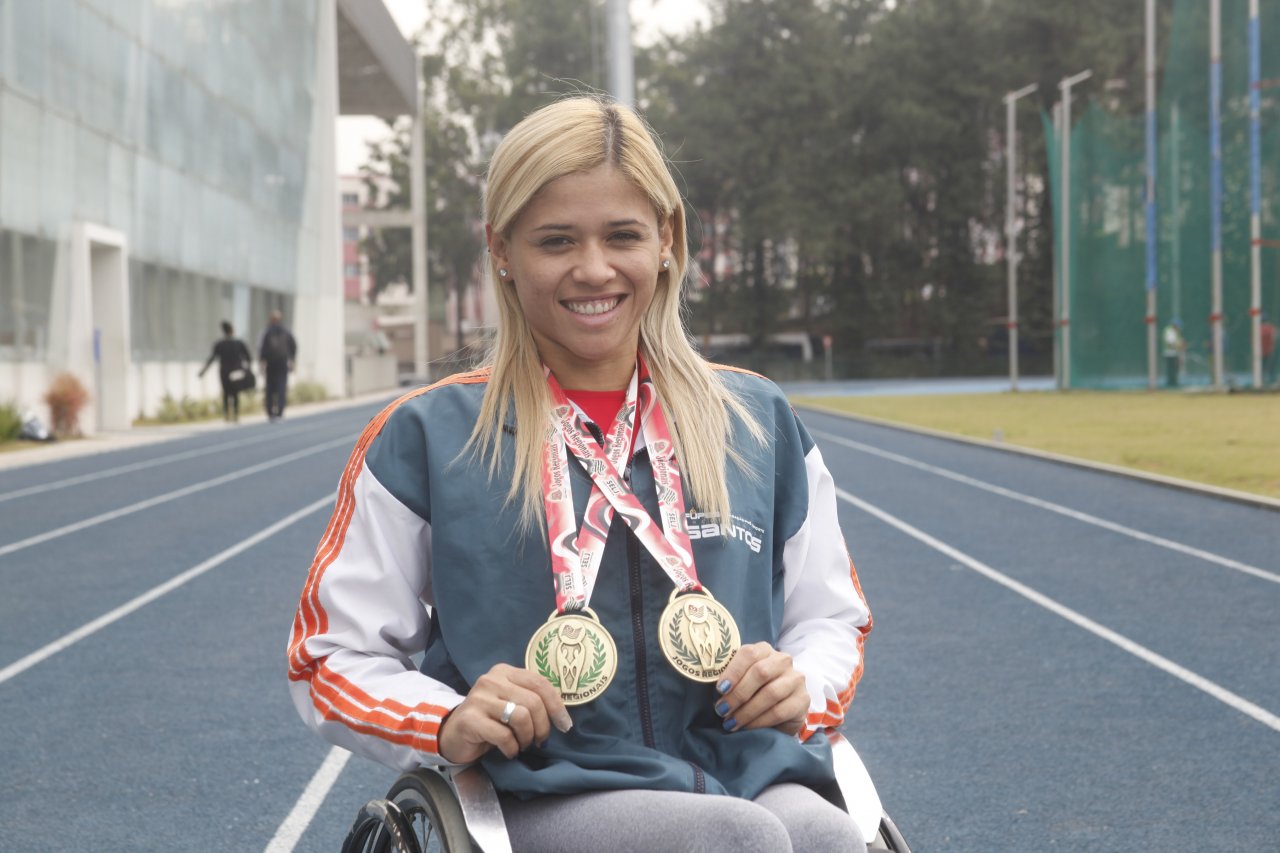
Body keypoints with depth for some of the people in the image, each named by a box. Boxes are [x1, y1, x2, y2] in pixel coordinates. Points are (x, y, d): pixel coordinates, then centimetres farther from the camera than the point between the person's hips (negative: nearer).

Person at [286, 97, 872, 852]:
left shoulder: (760, 423, 14)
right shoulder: (427, 439, 6)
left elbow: (834, 619, 23)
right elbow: (329, 658, 10)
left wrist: (802, 685, -1)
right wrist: (450, 723, -10)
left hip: (756, 782, 3)